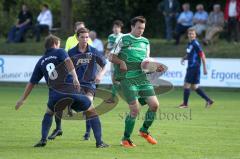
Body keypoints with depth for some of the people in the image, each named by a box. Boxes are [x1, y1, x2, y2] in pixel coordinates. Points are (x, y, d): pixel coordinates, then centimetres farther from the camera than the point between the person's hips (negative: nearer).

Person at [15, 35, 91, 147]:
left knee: (48, 113, 32)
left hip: (54, 95, 3)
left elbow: (32, 83, 22)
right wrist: (75, 78, -25)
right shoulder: (59, 52, 11)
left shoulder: (41, 61, 21)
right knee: (88, 106, 12)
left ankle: (43, 139, 13)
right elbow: (68, 61, -13)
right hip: (69, 90, -3)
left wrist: (22, 99, 29)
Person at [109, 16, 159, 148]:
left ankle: (144, 130, 21)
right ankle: (126, 139, 6)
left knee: (154, 105, -4)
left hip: (142, 77, 5)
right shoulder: (123, 40, 1)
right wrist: (121, 62, -15)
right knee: (135, 110, -11)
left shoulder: (145, 42, 16)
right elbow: (111, 57, 4)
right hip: (127, 79, -5)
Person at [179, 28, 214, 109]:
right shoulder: (189, 43, 13)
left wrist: (205, 68, -16)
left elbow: (202, 56, -15)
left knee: (187, 85, -5)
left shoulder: (195, 44, -13)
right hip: (190, 67, 9)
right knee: (194, 87, 12)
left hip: (194, 68, -9)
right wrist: (184, 58, 6)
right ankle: (208, 100, 16)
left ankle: (185, 104, 4)